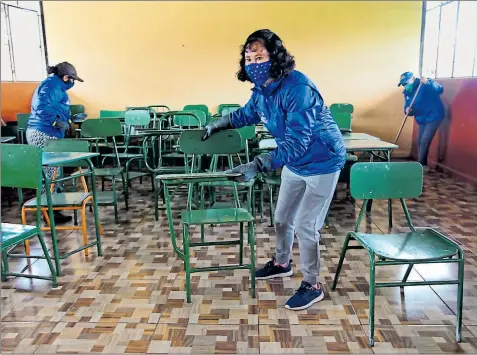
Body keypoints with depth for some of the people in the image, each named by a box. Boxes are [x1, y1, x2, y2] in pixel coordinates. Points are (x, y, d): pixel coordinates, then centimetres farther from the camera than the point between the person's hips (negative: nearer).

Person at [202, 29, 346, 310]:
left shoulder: (298, 88, -32)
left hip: (322, 163, -8)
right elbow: (248, 114, 20)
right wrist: (219, 124, 19)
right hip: (294, 164, 8)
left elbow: (297, 142, -38)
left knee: (305, 225, -4)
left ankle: (312, 286, 15)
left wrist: (257, 166, -45)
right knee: (283, 218, 17)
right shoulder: (262, 90, -5)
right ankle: (282, 263, 43)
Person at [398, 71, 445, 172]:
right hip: (422, 120, 8)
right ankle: (422, 165, 23)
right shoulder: (407, 93, 3)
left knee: (425, 141, -12)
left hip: (433, 117, -8)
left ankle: (421, 165, -3)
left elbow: (440, 90, -32)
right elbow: (408, 107, 4)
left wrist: (427, 83, -47)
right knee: (420, 142, 11)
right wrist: (407, 110, -21)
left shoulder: (426, 84, -16)